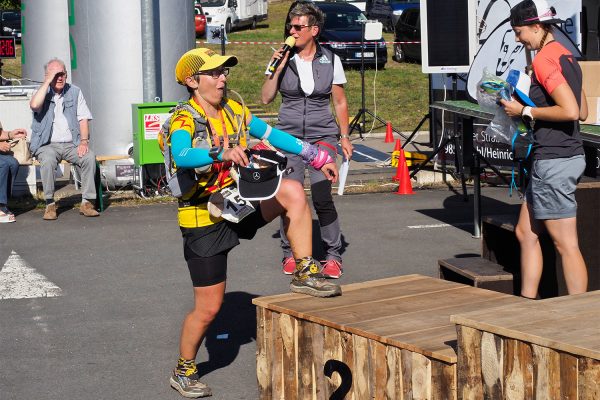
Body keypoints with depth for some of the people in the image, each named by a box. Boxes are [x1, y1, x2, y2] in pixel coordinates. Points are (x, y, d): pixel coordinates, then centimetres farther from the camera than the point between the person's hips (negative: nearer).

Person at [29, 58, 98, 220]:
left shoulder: (75, 92, 12)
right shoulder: (42, 92, 4)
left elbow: (83, 119, 8)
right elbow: (34, 105, -21)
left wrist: (84, 141, -8)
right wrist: (47, 82, -16)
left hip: (71, 144, 2)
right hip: (47, 145, -2)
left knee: (89, 157, -26)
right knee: (48, 160, -35)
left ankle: (86, 202, -21)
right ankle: (50, 204, -25)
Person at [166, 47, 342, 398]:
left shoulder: (234, 110, 3)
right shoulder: (185, 119, -18)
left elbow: (272, 134, 13)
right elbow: (181, 157, -39)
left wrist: (318, 157, 10)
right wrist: (222, 153, -56)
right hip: (205, 220, -5)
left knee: (293, 192, -21)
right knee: (208, 307, 0)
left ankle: (305, 273, -10)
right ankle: (184, 371, 24)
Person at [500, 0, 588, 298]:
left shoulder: (544, 59, -15)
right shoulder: (566, 56, 14)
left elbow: (571, 111, -24)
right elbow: (582, 112, 19)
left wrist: (526, 112, -13)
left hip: (554, 159, -10)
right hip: (567, 154, 10)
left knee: (566, 245, -5)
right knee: (526, 233, 16)